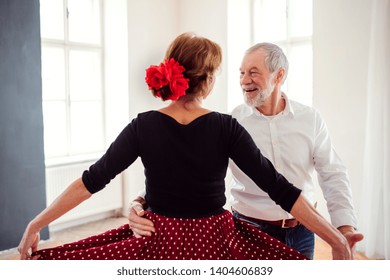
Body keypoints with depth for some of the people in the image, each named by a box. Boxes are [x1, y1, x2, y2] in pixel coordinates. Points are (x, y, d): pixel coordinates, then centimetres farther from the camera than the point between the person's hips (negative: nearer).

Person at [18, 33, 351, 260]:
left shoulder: (144, 126, -9)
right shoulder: (225, 127, -12)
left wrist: (36, 225, 2)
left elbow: (92, 180, -7)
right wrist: (337, 238, -6)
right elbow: (277, 187, -13)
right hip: (213, 243, 0)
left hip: (158, 243, 1)